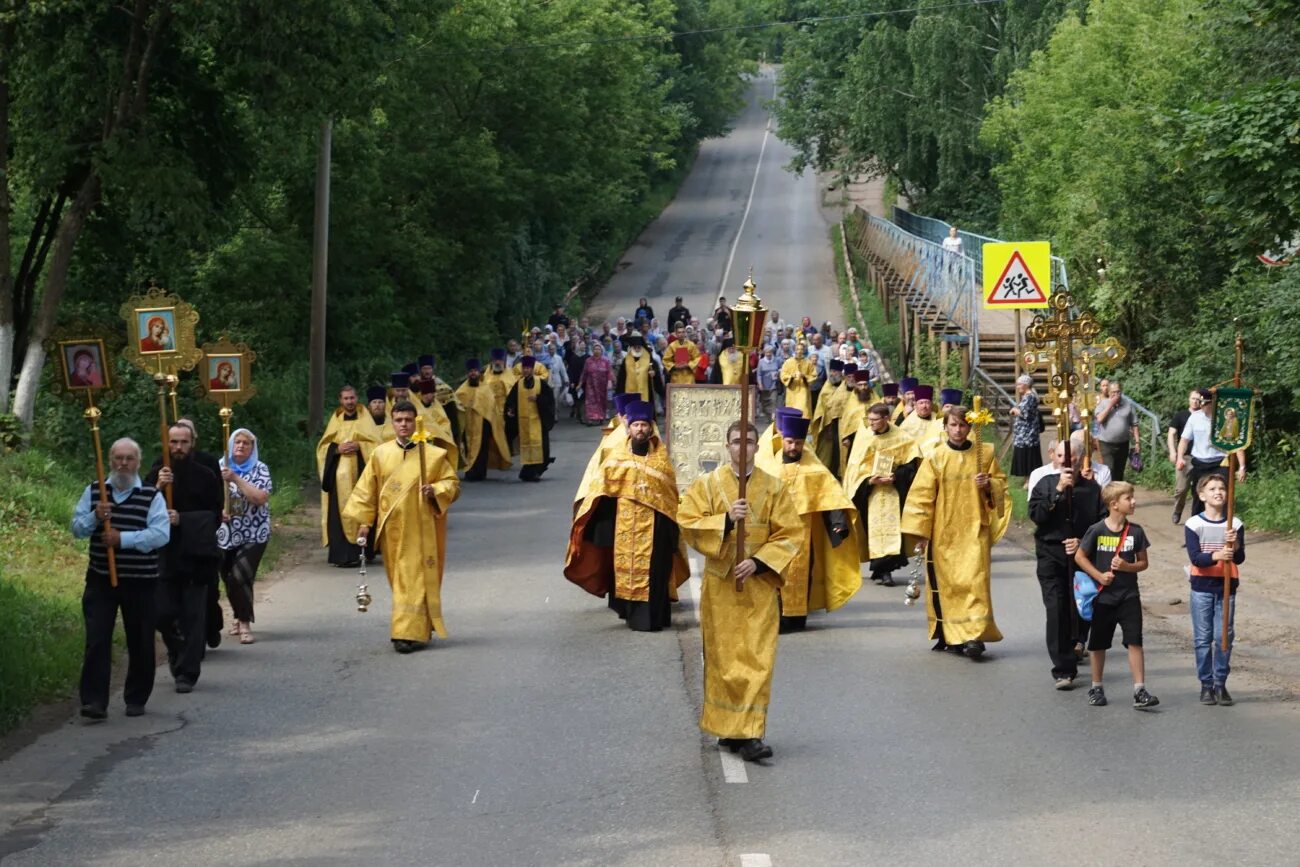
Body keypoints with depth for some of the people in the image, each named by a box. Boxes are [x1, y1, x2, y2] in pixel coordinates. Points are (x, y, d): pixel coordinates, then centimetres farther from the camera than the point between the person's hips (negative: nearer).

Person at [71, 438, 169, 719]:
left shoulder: (152, 496, -2)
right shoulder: (94, 492, 6)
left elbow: (161, 534, -13)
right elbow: (77, 528, 6)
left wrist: (123, 538, -21)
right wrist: (95, 517, -15)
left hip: (140, 582, -1)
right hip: (100, 579, 1)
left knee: (140, 643, 8)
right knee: (97, 640, -7)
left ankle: (136, 699, 22)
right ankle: (94, 701, -7)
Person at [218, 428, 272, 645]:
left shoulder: (260, 469, -3)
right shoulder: (220, 467, 4)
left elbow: (261, 498, -17)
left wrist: (235, 479, -21)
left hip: (253, 535, -3)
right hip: (225, 535, 3)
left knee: (240, 576, -16)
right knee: (228, 578, 9)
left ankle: (245, 623, -5)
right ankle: (239, 617, 32)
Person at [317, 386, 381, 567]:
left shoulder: (365, 418, 9)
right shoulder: (336, 419, 15)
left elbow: (376, 442, 1)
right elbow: (324, 446, 11)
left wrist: (358, 446, -14)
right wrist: (337, 449, -8)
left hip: (360, 472, -2)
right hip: (339, 474, 2)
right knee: (339, 513, -7)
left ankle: (361, 551, -4)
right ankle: (341, 553, -7)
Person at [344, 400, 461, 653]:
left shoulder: (433, 454, -1)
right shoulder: (381, 454, 6)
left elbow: (452, 483, 3)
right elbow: (366, 490, 9)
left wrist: (435, 490, -17)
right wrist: (364, 521, 4)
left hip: (420, 528, -3)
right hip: (392, 528, 3)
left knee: (416, 579, -8)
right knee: (399, 580, 9)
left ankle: (411, 632, -10)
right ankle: (419, 629, 21)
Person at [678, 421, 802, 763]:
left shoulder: (773, 488, 3)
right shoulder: (707, 485, 3)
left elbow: (790, 535, 0)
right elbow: (688, 523, -7)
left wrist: (758, 562, -13)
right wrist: (727, 519, -20)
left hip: (759, 584, 0)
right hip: (720, 584, 0)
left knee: (757, 659, -7)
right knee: (723, 657, 3)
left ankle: (750, 734, -9)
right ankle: (727, 728, 14)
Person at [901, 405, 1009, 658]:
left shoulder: (985, 453, 5)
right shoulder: (934, 457, 0)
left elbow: (1001, 484, 14)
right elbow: (921, 496, -2)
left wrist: (989, 484, -10)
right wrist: (919, 533, -7)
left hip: (974, 531, 0)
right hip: (943, 532, 0)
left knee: (975, 580, -12)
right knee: (946, 583, 3)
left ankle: (975, 635, -16)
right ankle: (949, 635, 15)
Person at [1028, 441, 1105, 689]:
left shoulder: (1092, 488, 3)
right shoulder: (1044, 484, 3)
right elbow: (1036, 515, -10)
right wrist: (1059, 490, -16)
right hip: (1051, 556, -1)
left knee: (1082, 610, 2)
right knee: (1056, 610, -11)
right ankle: (1063, 670, -11)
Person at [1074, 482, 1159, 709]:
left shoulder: (1135, 532, -1)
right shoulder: (1097, 531, -7)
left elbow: (1143, 562, 5)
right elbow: (1080, 557, -1)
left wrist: (1127, 566, -14)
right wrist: (1098, 575, -12)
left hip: (1129, 596, 1)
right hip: (1103, 596, -1)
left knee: (1135, 642, -8)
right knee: (1098, 644, 9)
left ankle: (1139, 690, -7)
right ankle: (1096, 688, 24)